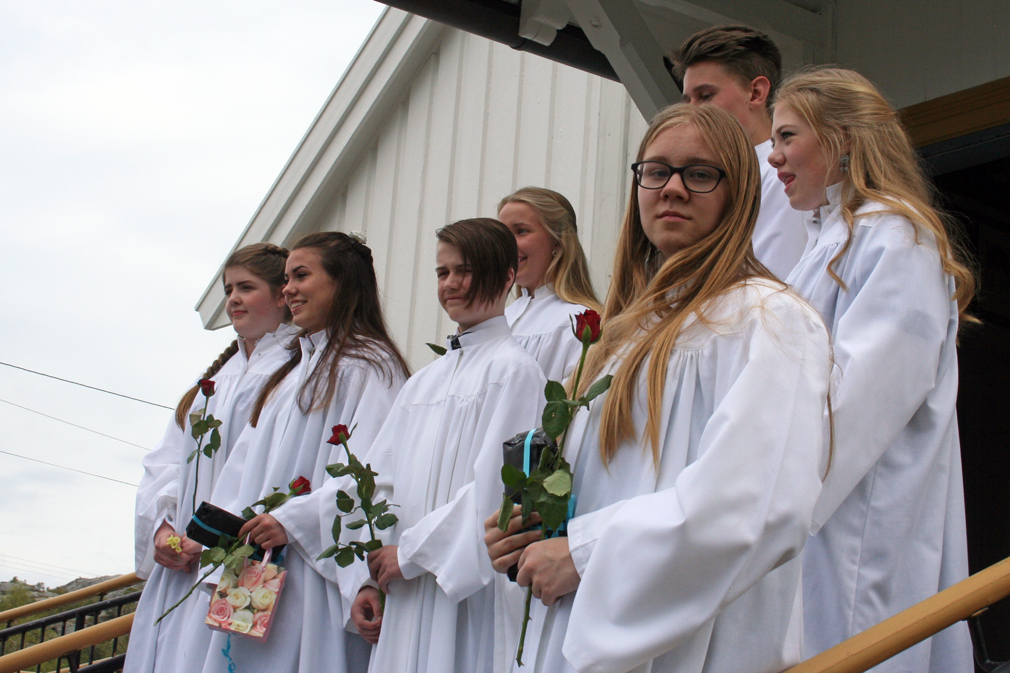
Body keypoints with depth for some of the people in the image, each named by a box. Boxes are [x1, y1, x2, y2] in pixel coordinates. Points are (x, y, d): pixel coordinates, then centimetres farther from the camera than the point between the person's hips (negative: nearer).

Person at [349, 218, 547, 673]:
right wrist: (369, 580, 5)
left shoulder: (513, 370, -6)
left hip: (467, 593, -6)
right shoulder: (423, 383, 17)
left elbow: (494, 487, -14)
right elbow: (385, 485, 14)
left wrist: (411, 552, -9)